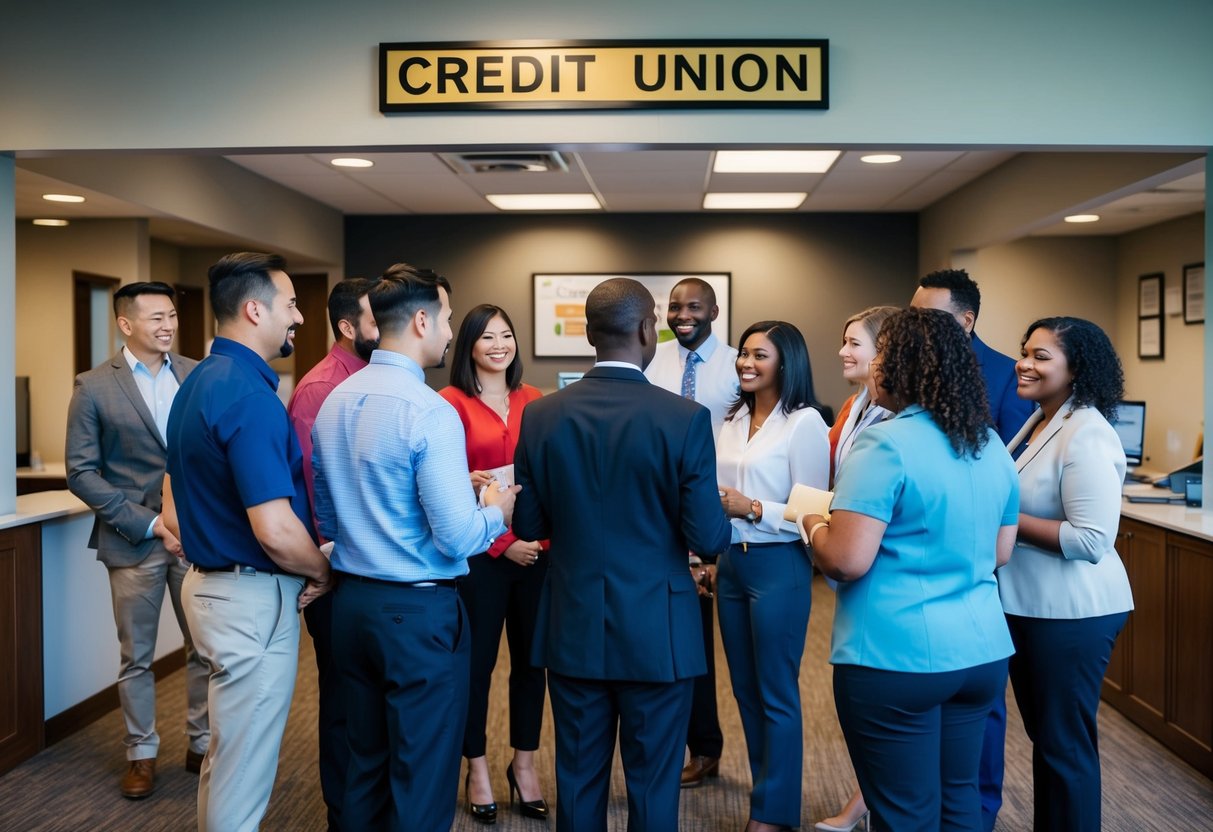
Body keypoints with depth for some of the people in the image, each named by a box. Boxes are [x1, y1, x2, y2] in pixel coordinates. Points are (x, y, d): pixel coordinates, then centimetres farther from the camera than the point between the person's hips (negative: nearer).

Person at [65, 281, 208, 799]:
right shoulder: (94, 387, -4)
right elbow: (81, 473, -5)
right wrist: (148, 523, -13)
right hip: (134, 540, -2)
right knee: (137, 656, 10)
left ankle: (202, 743, 27)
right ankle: (141, 753, 27)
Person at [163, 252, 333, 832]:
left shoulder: (198, 382, 9)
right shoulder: (250, 395, -22)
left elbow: (175, 507, 17)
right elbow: (276, 532, -26)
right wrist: (322, 572, -8)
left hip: (208, 582, 10)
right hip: (253, 596, -10)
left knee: (225, 759, 24)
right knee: (243, 774, 4)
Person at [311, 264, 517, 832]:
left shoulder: (333, 402, 6)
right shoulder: (429, 412, -18)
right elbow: (457, 539, -21)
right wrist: (497, 513, -1)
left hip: (350, 602, 8)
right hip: (417, 612, -8)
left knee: (365, 769, 20)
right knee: (422, 784, 6)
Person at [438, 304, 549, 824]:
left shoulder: (533, 401, 8)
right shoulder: (452, 402, -6)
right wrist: (502, 541, -11)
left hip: (538, 548, 4)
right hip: (479, 551, -4)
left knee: (531, 658, 10)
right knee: (476, 661, 6)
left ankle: (524, 764, 28)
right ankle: (477, 769, 24)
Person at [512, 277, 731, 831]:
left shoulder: (541, 415, -4)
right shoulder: (685, 418, -14)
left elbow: (528, 526, 1)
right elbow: (708, 539, -14)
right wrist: (718, 512, 9)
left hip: (573, 630, 3)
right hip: (657, 633, -3)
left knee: (578, 783, 16)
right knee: (652, 787, 12)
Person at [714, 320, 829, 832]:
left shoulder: (804, 423, -11)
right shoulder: (735, 419, 10)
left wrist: (752, 509, -20)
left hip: (777, 567, -7)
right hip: (731, 564, 7)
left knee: (776, 693, 5)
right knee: (745, 688, 16)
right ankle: (767, 791, 31)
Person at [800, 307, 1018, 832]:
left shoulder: (886, 444, -15)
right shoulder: (992, 447, 9)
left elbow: (846, 561, -20)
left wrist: (813, 524, -1)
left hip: (896, 658, -7)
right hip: (981, 651, 8)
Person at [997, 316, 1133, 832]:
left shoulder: (1086, 436, -20)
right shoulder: (1038, 422, 8)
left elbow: (1092, 539, -26)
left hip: (1070, 613, -9)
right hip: (1028, 605, 9)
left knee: (1064, 743, 5)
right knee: (1042, 732, 21)